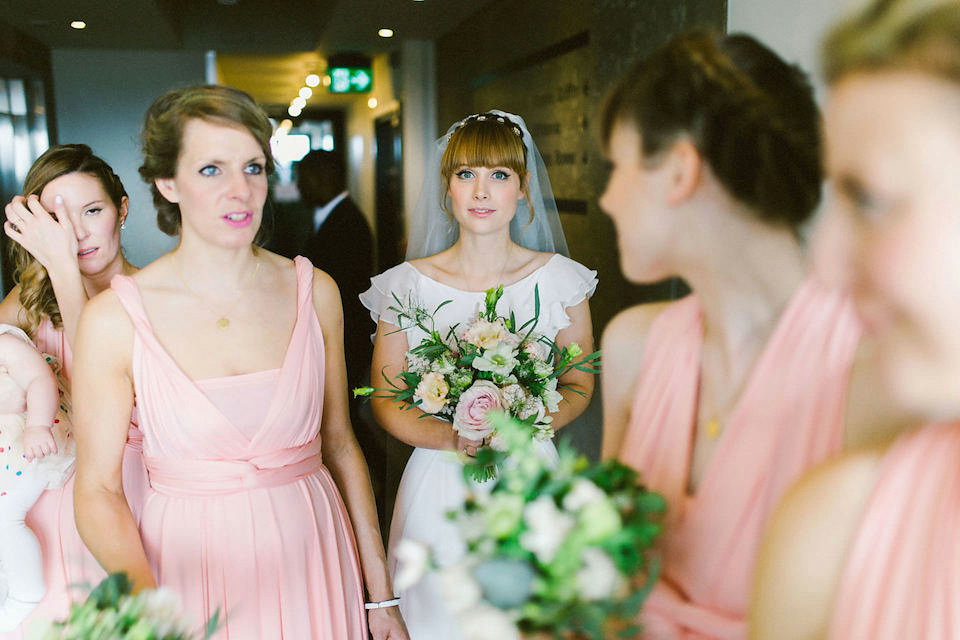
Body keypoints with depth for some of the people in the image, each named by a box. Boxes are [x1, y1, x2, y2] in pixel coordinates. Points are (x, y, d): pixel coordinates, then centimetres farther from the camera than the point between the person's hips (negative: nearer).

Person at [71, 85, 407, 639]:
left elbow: (339, 445, 1)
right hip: (192, 566, -1)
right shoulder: (114, 317, -11)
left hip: (311, 557, 2)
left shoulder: (314, 291, -5)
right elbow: (97, 489, -7)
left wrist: (381, 595, 3)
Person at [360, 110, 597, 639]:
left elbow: (579, 386, 5)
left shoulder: (560, 279, -1)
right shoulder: (408, 285, -3)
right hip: (439, 486, 0)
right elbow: (384, 401, -1)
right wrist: (451, 438, -18)